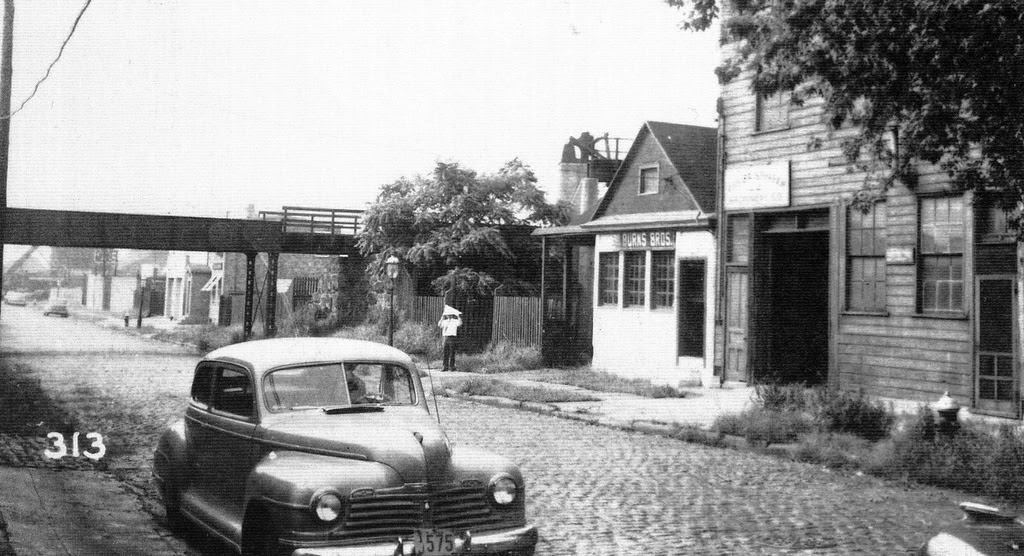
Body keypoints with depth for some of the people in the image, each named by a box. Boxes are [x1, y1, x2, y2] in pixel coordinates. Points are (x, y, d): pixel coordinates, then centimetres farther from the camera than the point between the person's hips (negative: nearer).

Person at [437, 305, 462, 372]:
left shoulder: (455, 321, 3)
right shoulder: (445, 321, 17)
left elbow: (459, 324, -16)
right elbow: (439, 324, 5)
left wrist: (459, 316, -13)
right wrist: (442, 317, 7)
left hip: (452, 337, -5)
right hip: (444, 337, 5)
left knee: (451, 353, -3)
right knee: (444, 352, 3)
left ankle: (451, 366, 3)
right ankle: (444, 366, 8)